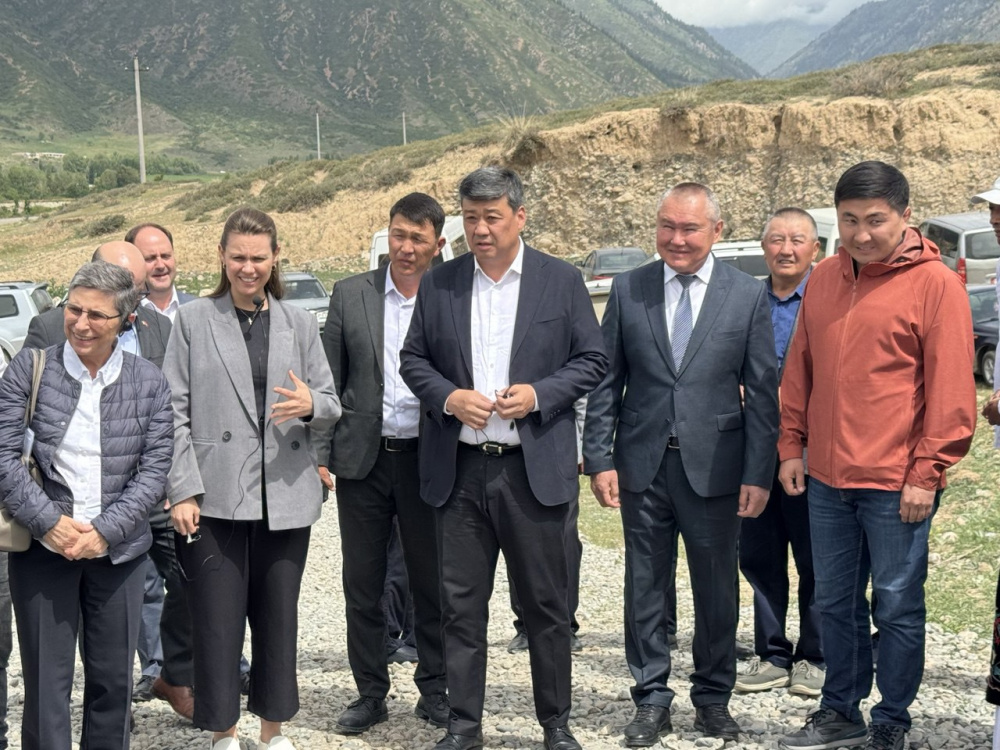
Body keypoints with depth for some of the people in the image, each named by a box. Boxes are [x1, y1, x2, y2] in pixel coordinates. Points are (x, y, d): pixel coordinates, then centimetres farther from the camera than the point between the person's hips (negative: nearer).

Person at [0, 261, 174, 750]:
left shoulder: (148, 381, 1)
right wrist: (49, 522, -14)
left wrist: (105, 531, -13)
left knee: (114, 677, 10)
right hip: (42, 547, -1)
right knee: (46, 678, 2)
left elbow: (154, 468, -2)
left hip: (118, 552, 2)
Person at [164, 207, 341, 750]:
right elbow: (173, 412, -1)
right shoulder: (193, 321, 3)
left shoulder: (299, 324, 11)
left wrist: (312, 405, -14)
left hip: (285, 495, 3)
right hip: (214, 496, -2)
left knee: (279, 617, 10)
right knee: (218, 619, 0)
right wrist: (182, 490, -9)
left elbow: (331, 407, 10)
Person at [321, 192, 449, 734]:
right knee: (362, 584, 9)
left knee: (431, 583, 8)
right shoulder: (351, 294, 4)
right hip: (363, 459, 2)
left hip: (428, 460, -1)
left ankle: (434, 690, 23)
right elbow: (330, 379, 4)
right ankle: (370, 693, 22)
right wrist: (320, 453, -3)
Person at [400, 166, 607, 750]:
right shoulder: (439, 284, 7)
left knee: (546, 602, 6)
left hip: (535, 470, -2)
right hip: (459, 471, 2)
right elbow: (413, 358, 10)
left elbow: (592, 360, 2)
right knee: (461, 604, 7)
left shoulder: (562, 280, 2)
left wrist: (539, 394, -13)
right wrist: (447, 397, -9)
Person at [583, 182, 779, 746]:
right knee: (646, 587, 8)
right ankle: (653, 699, 21)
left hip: (714, 465, -1)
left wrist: (758, 475, -6)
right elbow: (606, 382, 5)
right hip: (642, 465, 1)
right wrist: (600, 459, -2)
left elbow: (762, 392, -1)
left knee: (717, 588, 9)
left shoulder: (748, 295, 0)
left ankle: (714, 698, 26)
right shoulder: (628, 290, 3)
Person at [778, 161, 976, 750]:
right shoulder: (824, 279, 9)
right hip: (826, 479, 6)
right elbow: (800, 370, 14)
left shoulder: (935, 283, -8)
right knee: (835, 602, 15)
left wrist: (926, 473, -13)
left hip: (896, 485, -5)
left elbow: (951, 390, -10)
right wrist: (792, 447, 9)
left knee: (897, 608, 4)